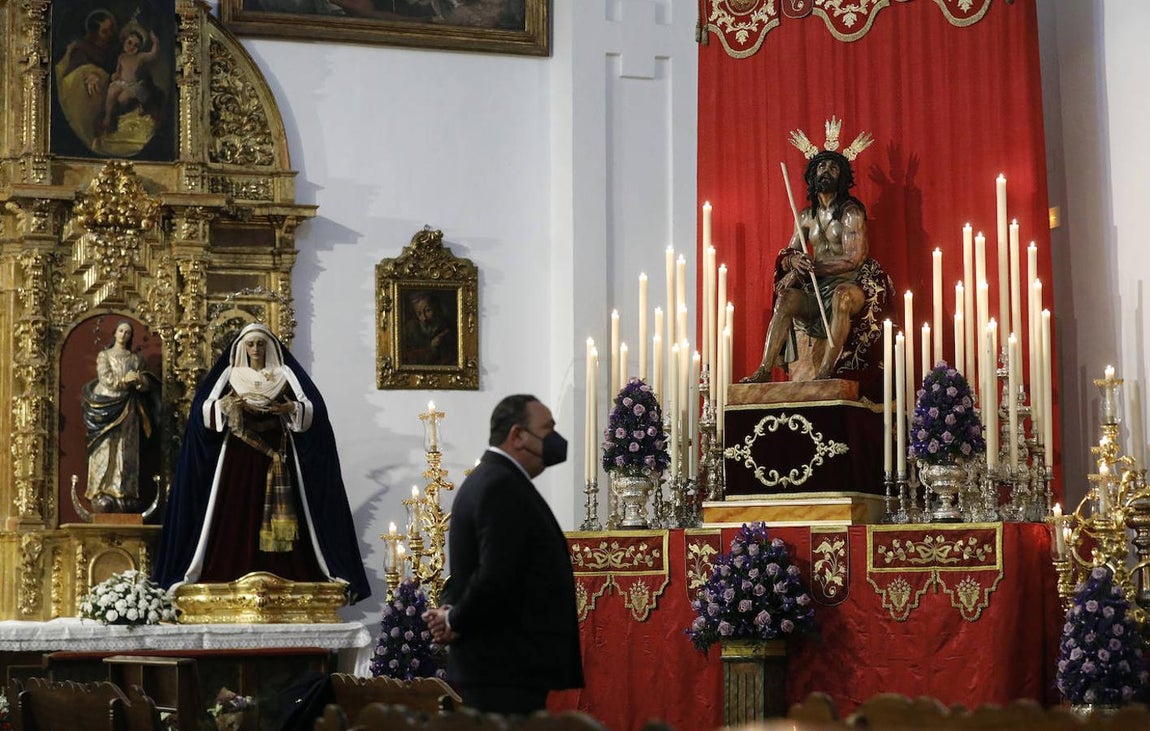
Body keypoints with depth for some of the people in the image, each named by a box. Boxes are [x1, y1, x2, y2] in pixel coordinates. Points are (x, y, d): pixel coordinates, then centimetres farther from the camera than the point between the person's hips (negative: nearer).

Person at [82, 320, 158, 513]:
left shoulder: (135, 359, 15)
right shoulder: (104, 355, 9)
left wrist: (138, 379, -14)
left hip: (128, 410, 2)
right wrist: (124, 380, -14)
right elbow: (104, 377, -6)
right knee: (106, 451, -8)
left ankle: (124, 494, -5)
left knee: (126, 452, -3)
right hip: (107, 407, -2)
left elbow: (147, 384, 7)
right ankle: (103, 495, -10)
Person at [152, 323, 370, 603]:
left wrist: (287, 408, -21)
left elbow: (311, 407, -2)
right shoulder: (229, 373, 10)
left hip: (276, 453, 0)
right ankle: (233, 577, -8)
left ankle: (282, 577, -6)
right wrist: (231, 403, -19)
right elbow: (205, 409, -1)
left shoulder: (285, 373, 9)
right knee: (237, 514, -7)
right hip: (239, 454, 0)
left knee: (279, 515, -6)